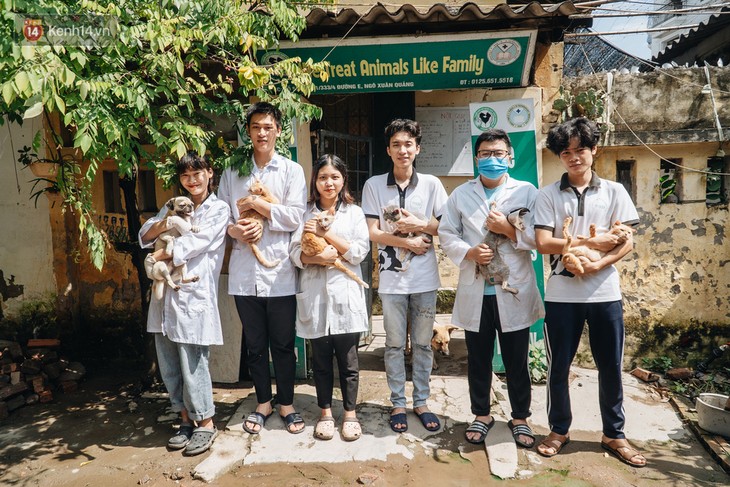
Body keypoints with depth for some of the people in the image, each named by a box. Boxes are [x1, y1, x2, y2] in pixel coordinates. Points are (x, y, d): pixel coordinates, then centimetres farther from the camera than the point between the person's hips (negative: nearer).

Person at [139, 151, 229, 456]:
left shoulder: (219, 210, 1)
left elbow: (194, 244, -12)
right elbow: (145, 237, 9)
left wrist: (158, 256, -4)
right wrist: (164, 223, -11)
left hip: (194, 295, -6)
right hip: (165, 294, 6)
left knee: (192, 365, -3)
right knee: (169, 366, 10)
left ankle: (206, 424, 13)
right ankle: (186, 420, 25)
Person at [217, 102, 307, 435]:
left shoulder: (292, 170, 4)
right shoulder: (232, 172, 10)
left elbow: (295, 217, -8)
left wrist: (255, 203, -8)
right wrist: (235, 230, -12)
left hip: (279, 272, -2)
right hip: (244, 272, 2)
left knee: (283, 343, 8)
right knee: (254, 344, 13)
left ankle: (286, 404, 26)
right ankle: (263, 402, 31)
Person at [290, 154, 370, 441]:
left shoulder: (354, 212, 6)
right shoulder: (305, 213, 8)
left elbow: (360, 251, -5)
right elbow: (296, 253, 0)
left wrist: (326, 234, -11)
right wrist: (318, 258, -19)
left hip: (345, 294, -1)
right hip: (314, 294, 1)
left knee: (348, 359, 6)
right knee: (321, 359, 10)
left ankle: (350, 414, 22)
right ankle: (325, 413, 26)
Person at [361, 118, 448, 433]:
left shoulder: (431, 184, 3)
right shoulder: (374, 185, 0)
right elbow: (372, 233, -4)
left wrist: (421, 225, -12)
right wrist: (408, 242, -12)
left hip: (425, 277, 1)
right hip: (392, 277, -1)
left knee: (423, 343, 11)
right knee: (394, 344, 9)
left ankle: (421, 402, 26)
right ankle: (398, 404, 24)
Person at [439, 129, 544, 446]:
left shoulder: (528, 192, 3)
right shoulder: (461, 194, 8)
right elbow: (447, 234, 4)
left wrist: (510, 230, -15)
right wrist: (469, 252, -12)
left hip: (514, 290, -1)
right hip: (475, 292, 2)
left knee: (517, 360, 10)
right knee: (478, 359, 13)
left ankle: (520, 417, 29)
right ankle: (482, 414, 31)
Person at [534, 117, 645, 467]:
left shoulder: (614, 192, 5)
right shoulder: (548, 195, 1)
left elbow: (627, 242, 0)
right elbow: (543, 243, -9)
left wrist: (597, 264, -15)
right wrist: (591, 242, -11)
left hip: (605, 292, 1)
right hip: (561, 294, -1)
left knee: (610, 367, 10)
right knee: (558, 367, 8)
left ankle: (614, 434, 28)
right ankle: (559, 429, 27)